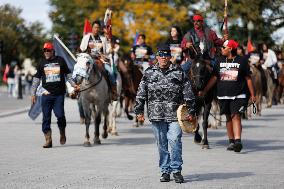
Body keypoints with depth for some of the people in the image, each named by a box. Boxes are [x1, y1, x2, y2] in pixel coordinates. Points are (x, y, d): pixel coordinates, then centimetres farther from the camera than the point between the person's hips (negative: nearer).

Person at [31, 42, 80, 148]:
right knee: (46, 117, -1)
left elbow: (68, 75, 14)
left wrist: (74, 85, 0)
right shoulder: (42, 63, 11)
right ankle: (48, 140, 4)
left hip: (59, 94, -2)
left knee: (60, 115, -10)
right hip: (46, 94, 2)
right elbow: (36, 79, 14)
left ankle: (62, 133, 17)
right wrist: (33, 94, 9)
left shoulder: (60, 61, 8)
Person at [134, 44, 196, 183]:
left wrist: (191, 112, 2)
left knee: (174, 141, -12)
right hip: (156, 115, 2)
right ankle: (165, 171, 15)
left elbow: (188, 94, 6)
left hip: (175, 114, -2)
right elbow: (141, 94, 10)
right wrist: (139, 111, 4)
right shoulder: (149, 73, 9)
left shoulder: (179, 73, 6)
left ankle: (176, 170, -1)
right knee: (161, 144, 6)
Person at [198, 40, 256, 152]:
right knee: (228, 118, 9)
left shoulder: (241, 61, 0)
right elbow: (214, 78, 14)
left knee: (235, 116, -14)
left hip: (238, 95, -4)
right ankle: (231, 141, 16)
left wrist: (252, 95, 2)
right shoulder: (220, 61, 10)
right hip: (223, 95, 4)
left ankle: (238, 141, -21)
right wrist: (204, 91, 10)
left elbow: (248, 79, 4)